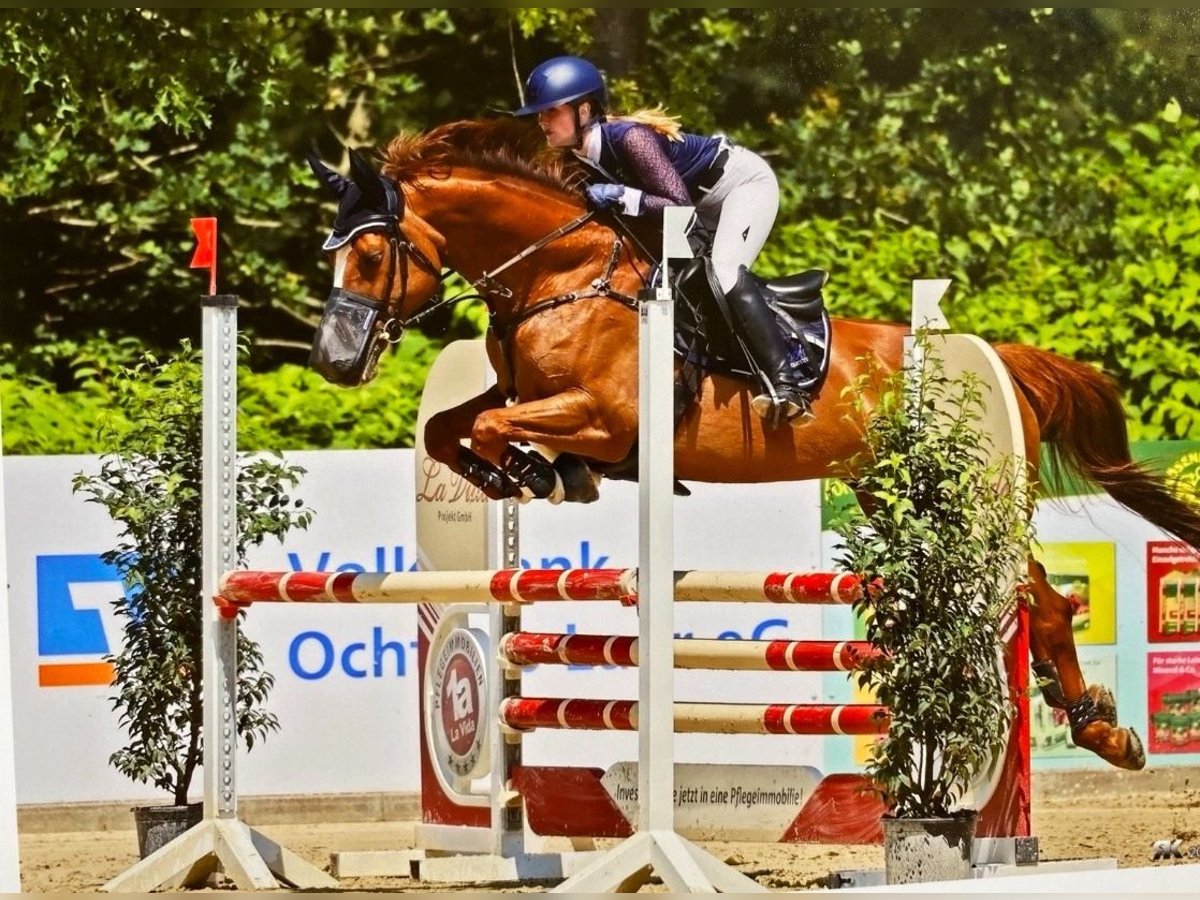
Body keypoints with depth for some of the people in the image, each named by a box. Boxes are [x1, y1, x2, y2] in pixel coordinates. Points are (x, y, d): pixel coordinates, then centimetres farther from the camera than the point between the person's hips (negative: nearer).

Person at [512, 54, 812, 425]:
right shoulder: (582, 155, -8)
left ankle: (787, 384, -35)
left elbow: (679, 204, -35)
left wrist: (622, 197, -38)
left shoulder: (629, 138, -33)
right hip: (706, 202, 10)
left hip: (745, 183, -10)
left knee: (725, 270, -27)